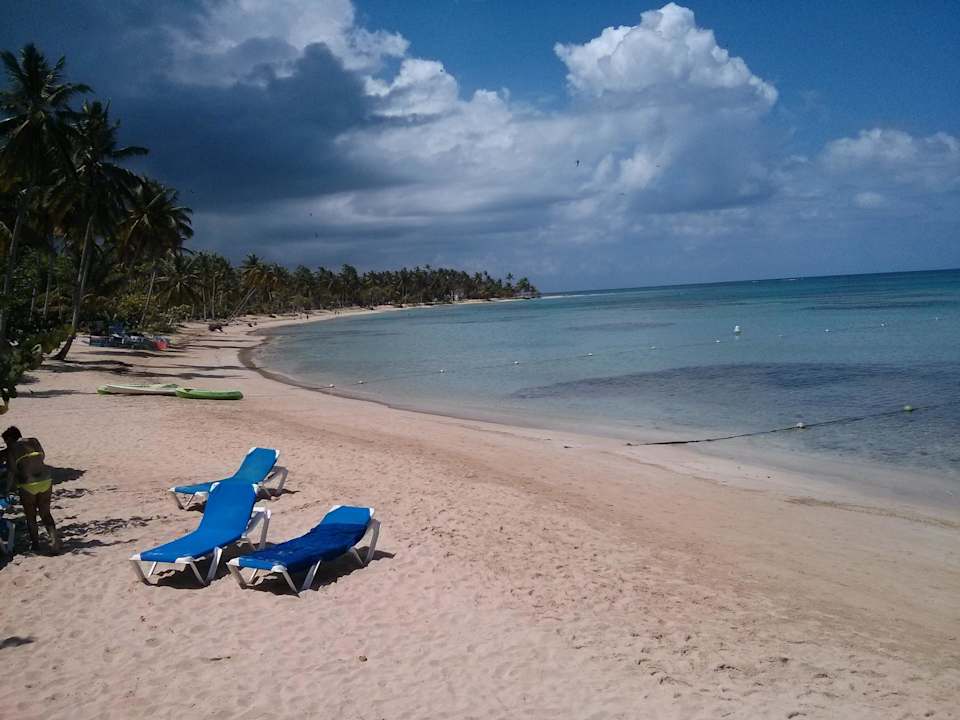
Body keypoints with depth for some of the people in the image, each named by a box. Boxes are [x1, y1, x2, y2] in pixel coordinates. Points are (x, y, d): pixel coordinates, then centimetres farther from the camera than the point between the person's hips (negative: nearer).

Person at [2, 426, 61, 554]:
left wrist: (7, 489, -2)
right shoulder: (34, 441, 6)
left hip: (28, 485, -4)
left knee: (31, 517, 15)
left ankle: (35, 543, 24)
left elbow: (11, 472, -9)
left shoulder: (12, 449, -6)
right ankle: (54, 537, -4)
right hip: (45, 481, 4)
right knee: (45, 514, 14)